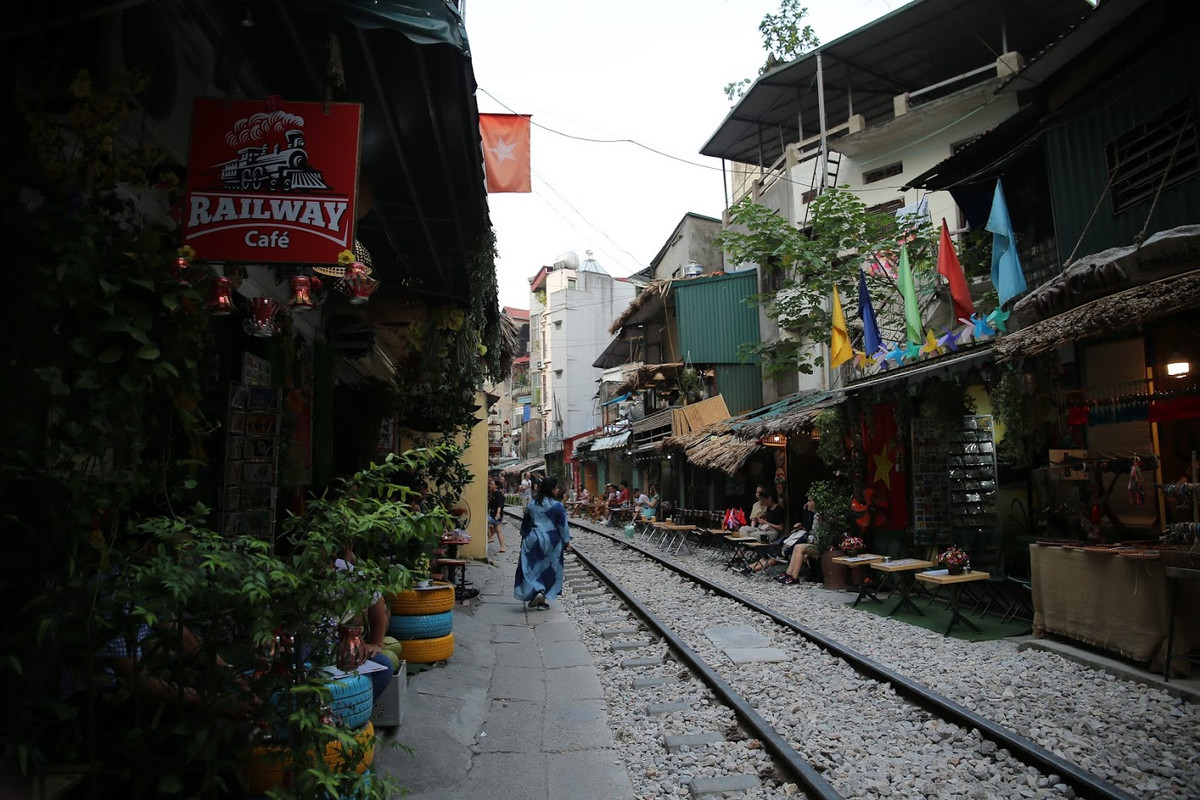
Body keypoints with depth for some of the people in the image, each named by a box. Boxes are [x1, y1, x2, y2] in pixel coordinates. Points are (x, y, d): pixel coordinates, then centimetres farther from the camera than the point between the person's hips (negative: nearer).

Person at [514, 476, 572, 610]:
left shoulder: (531, 504, 0)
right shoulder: (557, 506, -11)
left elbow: (525, 524, 10)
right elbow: (563, 526, -7)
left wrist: (524, 538, 23)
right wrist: (566, 541, 5)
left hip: (533, 539, 2)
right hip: (551, 541, -2)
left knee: (531, 568, 8)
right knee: (550, 569, 11)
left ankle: (537, 591, -13)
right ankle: (544, 599, 12)